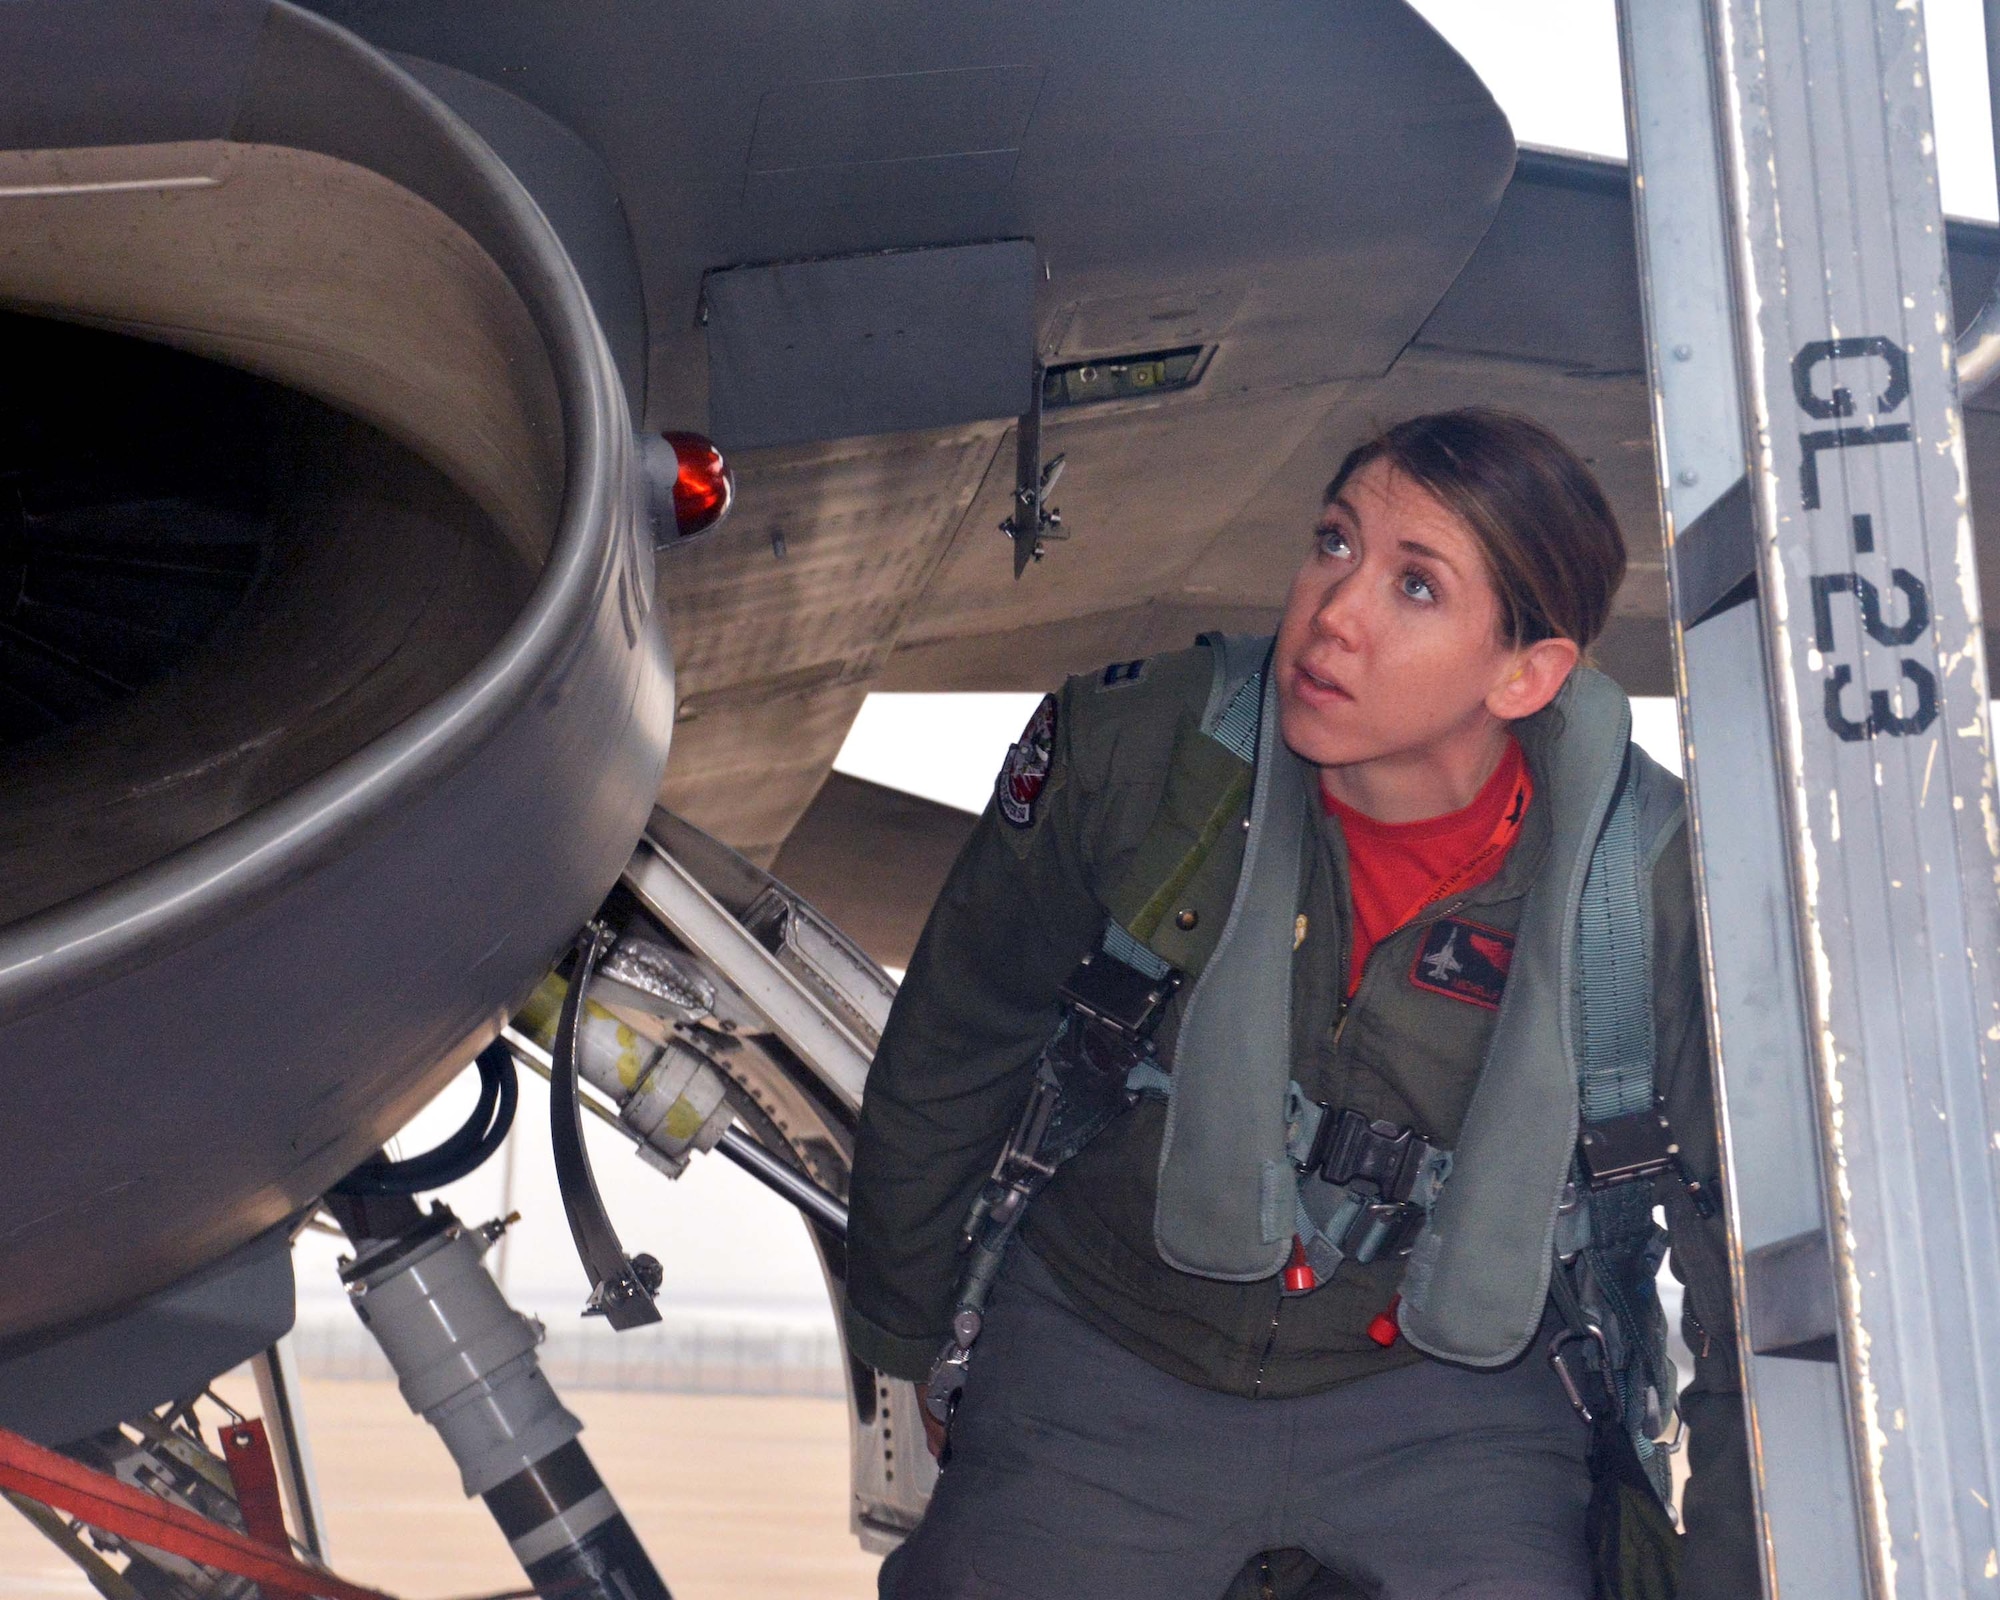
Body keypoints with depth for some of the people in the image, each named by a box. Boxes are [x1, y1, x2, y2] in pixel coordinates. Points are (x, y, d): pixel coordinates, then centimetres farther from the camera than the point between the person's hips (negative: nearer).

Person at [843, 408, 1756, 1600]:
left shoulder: (1660, 888, -16)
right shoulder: (1129, 752, -14)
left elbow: (1750, 1273, -2)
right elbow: (949, 1060, 3)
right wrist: (900, 1351, 13)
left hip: (1450, 1397, -1)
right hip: (1107, 1371, 1)